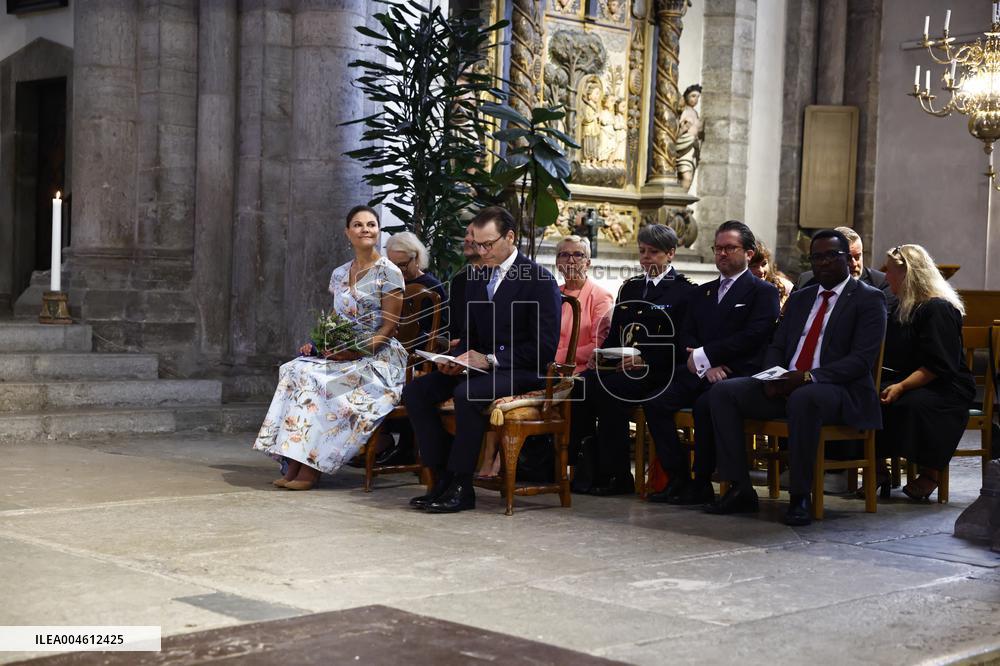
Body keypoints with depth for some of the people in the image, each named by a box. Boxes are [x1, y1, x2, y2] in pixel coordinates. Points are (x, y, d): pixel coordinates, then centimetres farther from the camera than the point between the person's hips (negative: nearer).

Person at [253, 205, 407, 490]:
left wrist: (356, 351, -20)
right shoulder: (339, 274, 16)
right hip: (342, 355, 6)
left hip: (378, 358, -6)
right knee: (295, 370, -20)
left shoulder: (388, 273, -4)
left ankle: (310, 468, -25)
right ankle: (294, 465, -24)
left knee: (320, 380, -29)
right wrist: (317, 344, 0)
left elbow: (388, 328, -9)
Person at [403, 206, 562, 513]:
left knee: (467, 393, -35)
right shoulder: (478, 279, 15)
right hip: (481, 365, 8)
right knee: (415, 391, -12)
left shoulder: (541, 281, -9)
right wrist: (458, 359, -2)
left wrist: (491, 360, -20)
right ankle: (444, 477, -12)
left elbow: (545, 348, -14)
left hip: (523, 372, -8)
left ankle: (461, 488, -25)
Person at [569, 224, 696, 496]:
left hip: (656, 371, -6)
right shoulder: (630, 287, 24)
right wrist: (601, 353, 1)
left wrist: (645, 360, -18)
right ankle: (588, 469, -19)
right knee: (581, 383, -24)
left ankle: (616, 476, -22)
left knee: (607, 389, -32)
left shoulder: (684, 290, 2)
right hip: (619, 365, 6)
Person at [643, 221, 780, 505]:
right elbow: (686, 336, 14)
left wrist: (702, 355, -12)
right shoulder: (701, 293, 24)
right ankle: (678, 479, -12)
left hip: (737, 374, -6)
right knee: (654, 401, -19)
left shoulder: (763, 292, 5)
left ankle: (702, 484, -20)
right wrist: (705, 365, -8)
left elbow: (752, 337, -9)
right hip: (698, 372, 6)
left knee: (705, 405, -35)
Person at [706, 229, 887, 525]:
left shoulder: (869, 299, 1)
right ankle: (740, 490, -13)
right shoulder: (799, 298, 22)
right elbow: (776, 346, 18)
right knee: (722, 392, -13)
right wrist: (773, 377, -6)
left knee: (803, 399, -40)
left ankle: (799, 497, -29)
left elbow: (861, 360, -10)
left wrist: (809, 377, -22)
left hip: (840, 391, -6)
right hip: (784, 386, 7)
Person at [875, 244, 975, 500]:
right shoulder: (902, 308, 18)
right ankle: (877, 468, -16)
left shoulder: (938, 309, -12)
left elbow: (937, 364, -19)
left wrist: (901, 387, -27)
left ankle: (929, 474, -19)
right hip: (904, 381, 8)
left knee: (911, 404, -39)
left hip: (945, 389, -8)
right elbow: (892, 355, 28)